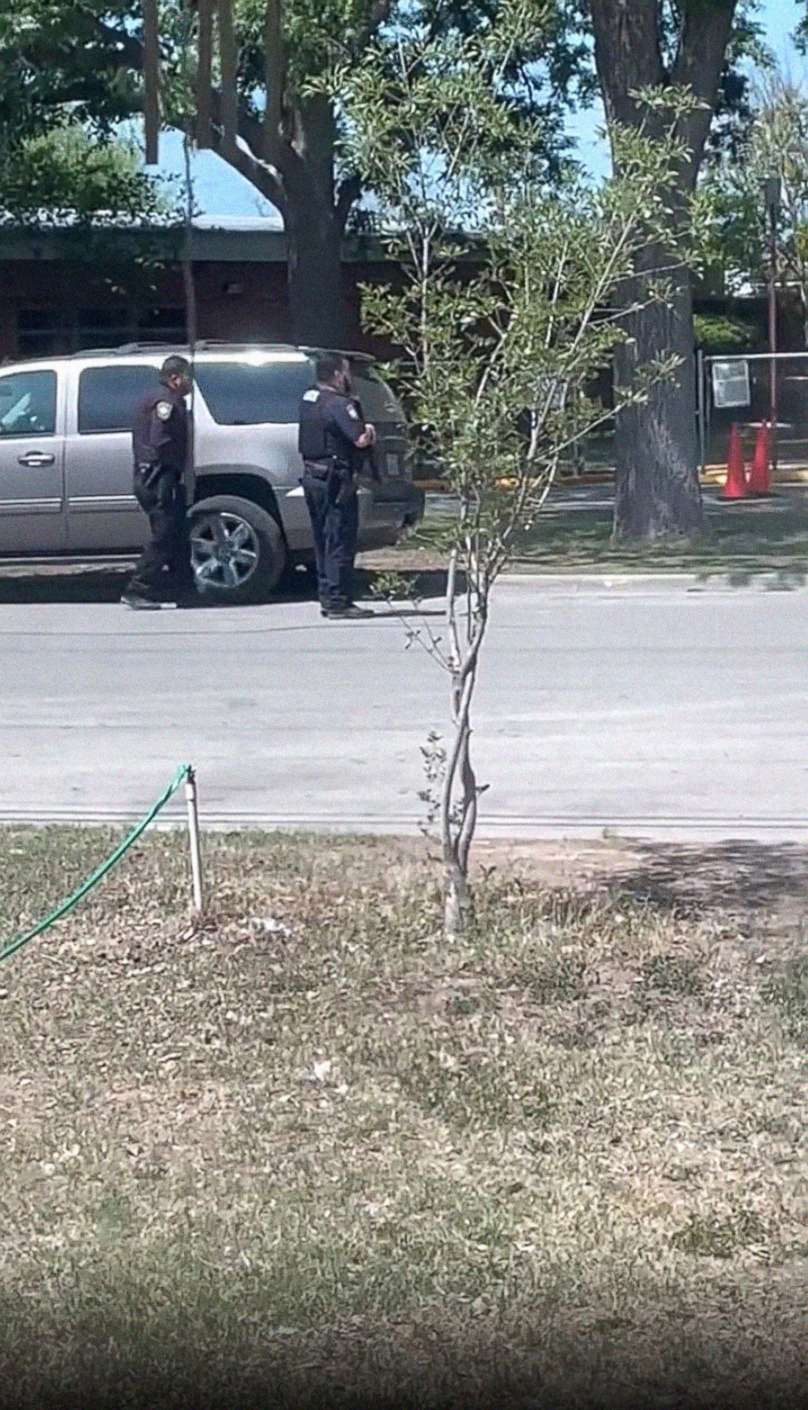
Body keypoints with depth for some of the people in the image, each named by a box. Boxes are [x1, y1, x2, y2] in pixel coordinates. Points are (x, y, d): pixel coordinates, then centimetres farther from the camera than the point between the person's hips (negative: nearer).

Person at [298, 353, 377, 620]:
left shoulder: (308, 400, 11)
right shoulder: (339, 404, -17)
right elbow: (361, 439, -24)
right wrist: (369, 430, -1)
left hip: (312, 475, 9)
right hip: (335, 480, -9)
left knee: (324, 541, 14)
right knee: (340, 542, -4)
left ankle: (327, 598, 19)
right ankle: (339, 602, -4)